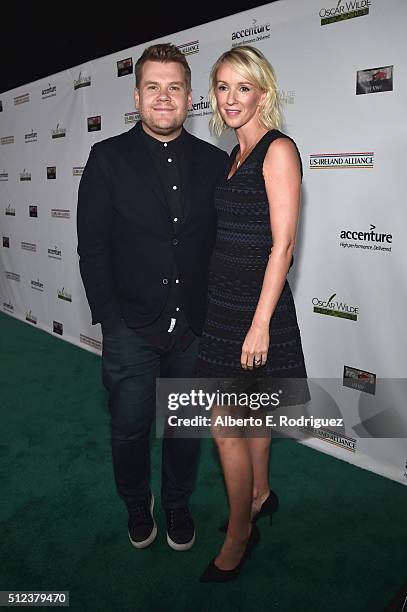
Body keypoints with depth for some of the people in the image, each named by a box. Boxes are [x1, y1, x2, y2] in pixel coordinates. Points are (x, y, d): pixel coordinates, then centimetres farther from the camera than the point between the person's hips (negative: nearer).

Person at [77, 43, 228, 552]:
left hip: (196, 326, 2)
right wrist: (108, 316, -8)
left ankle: (178, 503, 41)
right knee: (130, 426, 12)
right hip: (131, 325, -1)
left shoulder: (215, 162, 3)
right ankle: (137, 505, 40)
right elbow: (92, 245, -4)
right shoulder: (108, 158, -2)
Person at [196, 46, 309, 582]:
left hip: (254, 303, -8)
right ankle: (261, 493, 42)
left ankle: (239, 537, 21)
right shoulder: (235, 155, 14)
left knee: (226, 427, 0)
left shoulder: (279, 149, -12)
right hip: (225, 300, 8)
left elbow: (283, 243, -17)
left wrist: (260, 323, -20)